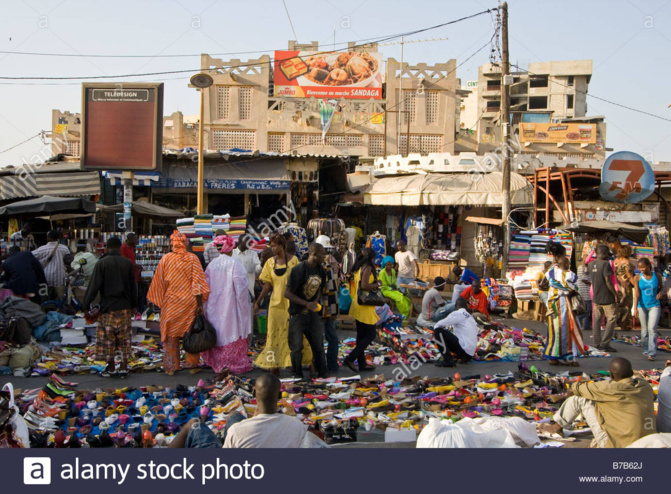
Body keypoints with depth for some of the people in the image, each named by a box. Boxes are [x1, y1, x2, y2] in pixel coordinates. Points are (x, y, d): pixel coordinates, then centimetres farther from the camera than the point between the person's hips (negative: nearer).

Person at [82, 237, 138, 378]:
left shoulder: (101, 263, -8)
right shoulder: (128, 263, 1)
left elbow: (94, 286, -9)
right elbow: (133, 286, 7)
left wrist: (87, 305, 0)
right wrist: (133, 305, 17)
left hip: (107, 307, -3)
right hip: (124, 307, 3)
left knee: (108, 338, 7)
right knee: (124, 338, 9)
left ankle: (111, 368, 13)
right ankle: (124, 367, 12)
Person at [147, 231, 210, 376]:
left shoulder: (165, 259, -3)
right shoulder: (193, 259, -5)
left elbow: (159, 282, 2)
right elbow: (197, 281, -9)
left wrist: (158, 299, 13)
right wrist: (199, 303, -7)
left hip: (171, 302, 0)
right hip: (189, 302, 0)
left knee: (171, 334, 8)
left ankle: (171, 367, 12)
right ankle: (192, 364, 14)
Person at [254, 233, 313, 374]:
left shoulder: (293, 260, -4)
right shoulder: (270, 262, 5)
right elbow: (267, 285, 7)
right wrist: (258, 301, 2)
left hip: (292, 303, -3)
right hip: (276, 303, 3)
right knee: (275, 334, 4)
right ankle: (275, 367, 11)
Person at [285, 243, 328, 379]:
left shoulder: (321, 271, 2)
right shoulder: (298, 270, -18)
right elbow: (287, 293, -17)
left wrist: (316, 302, -4)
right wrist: (306, 304, -22)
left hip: (313, 313, 5)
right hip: (297, 313, -5)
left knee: (318, 345, 7)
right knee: (296, 347, 2)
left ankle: (322, 374, 20)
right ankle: (297, 375, 17)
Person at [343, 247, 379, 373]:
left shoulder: (358, 268, 13)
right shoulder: (367, 268, -14)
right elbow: (364, 286, -24)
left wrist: (374, 282, 15)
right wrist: (377, 284, -10)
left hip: (358, 304, 9)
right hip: (365, 306, -9)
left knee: (361, 335, 13)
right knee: (370, 335, -3)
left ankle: (362, 363, 19)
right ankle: (350, 359, -7)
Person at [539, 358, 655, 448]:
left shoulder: (611, 389, -15)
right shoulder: (645, 386, 2)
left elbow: (574, 390, -1)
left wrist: (571, 390, 25)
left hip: (618, 445, -7)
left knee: (579, 398, 0)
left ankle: (557, 427, 22)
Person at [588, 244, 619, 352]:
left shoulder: (590, 264, 8)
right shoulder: (605, 264, -15)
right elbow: (608, 281, -19)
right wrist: (616, 295, -13)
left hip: (596, 298, 7)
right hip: (607, 298, -7)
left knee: (596, 320, 11)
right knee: (611, 319, 1)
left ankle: (597, 344, 13)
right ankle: (605, 344, -4)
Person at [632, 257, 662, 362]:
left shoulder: (657, 276, -2)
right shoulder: (637, 278, -5)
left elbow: (661, 287, 16)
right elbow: (636, 294, -10)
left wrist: (660, 293, -8)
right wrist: (635, 308, -20)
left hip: (654, 306, -1)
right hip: (642, 306, 1)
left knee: (652, 328, -12)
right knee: (644, 330, 8)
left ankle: (652, 353, -13)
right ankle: (646, 349, 26)